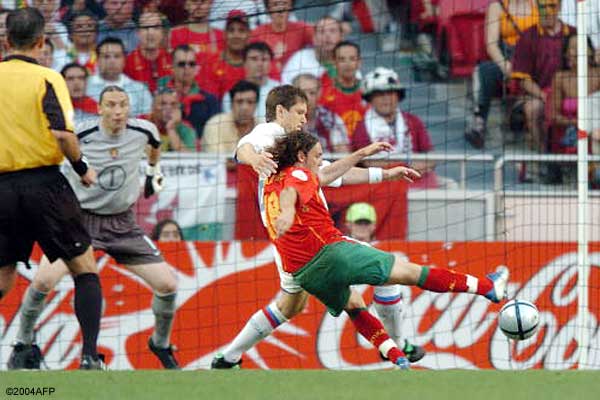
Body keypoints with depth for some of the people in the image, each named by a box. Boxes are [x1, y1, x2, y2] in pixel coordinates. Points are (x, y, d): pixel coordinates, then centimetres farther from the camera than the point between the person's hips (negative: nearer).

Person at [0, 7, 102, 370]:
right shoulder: (46, 78, -7)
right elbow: (62, 134, -17)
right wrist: (82, 168, -1)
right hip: (43, 183, -4)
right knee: (84, 268, 7)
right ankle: (90, 356, -3)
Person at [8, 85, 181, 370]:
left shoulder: (143, 131, -7)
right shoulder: (80, 134, -18)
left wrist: (154, 171, 31)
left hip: (122, 223, 3)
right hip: (80, 216, -3)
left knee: (167, 285, -6)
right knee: (43, 280, -24)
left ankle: (160, 344, 22)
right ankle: (23, 343, -1)